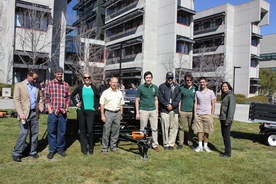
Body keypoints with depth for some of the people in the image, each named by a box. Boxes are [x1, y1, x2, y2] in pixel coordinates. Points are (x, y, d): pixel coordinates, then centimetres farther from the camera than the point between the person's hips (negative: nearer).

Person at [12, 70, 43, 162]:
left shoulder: (36, 87, 13)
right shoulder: (19, 85, 0)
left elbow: (40, 97, 25)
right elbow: (16, 100, -7)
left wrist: (40, 106, 5)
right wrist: (20, 113, -18)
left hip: (34, 113, 5)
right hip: (24, 113, -5)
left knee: (34, 133, 8)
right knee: (24, 133, -9)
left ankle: (33, 151, 21)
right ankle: (16, 153, 6)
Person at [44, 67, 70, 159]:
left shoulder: (66, 85, 10)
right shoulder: (49, 84, 3)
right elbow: (46, 97, 1)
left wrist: (66, 108, 6)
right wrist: (49, 109, -6)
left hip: (63, 112, 2)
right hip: (52, 112, -2)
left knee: (62, 131, 8)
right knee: (51, 131, 3)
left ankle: (60, 148, 22)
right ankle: (52, 150, 15)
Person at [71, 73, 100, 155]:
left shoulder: (93, 88, 7)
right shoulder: (80, 88, 5)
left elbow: (98, 97, 18)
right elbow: (72, 96, 17)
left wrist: (96, 106, 10)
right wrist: (76, 104, 6)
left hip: (91, 111, 0)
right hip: (81, 111, 1)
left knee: (90, 130, -7)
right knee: (82, 130, 7)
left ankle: (91, 147, 13)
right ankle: (84, 148, 20)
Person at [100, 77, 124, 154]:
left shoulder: (120, 93, 11)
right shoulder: (105, 92, -1)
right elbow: (102, 104, -3)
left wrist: (121, 114, 12)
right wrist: (102, 115, -8)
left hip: (117, 113, 4)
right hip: (108, 113, -4)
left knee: (116, 131, 8)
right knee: (106, 131, -3)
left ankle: (113, 146, 22)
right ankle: (104, 148, 8)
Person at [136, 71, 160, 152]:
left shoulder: (155, 87, 6)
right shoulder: (140, 88, -4)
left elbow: (156, 100, 12)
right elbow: (137, 100, -1)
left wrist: (157, 111, 8)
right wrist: (137, 113, -5)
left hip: (153, 110, 3)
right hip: (143, 111, -3)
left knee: (154, 128, 5)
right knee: (142, 129, 4)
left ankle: (155, 145, 17)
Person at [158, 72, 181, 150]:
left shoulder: (177, 87, 10)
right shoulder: (161, 86, 6)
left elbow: (178, 98, 3)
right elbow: (160, 98, -1)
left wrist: (172, 105, -9)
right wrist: (167, 105, -11)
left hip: (174, 110, 2)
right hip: (164, 110, -2)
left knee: (174, 127, 2)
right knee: (165, 127, -1)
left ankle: (171, 143, 14)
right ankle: (166, 144, 11)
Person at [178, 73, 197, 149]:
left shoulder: (195, 89, 7)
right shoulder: (182, 88, 6)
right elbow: (179, 100, 9)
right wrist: (179, 109, 1)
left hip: (192, 111, 1)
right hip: (183, 111, -1)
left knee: (191, 128, 8)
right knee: (181, 127, 2)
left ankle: (190, 143, 19)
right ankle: (180, 143, 10)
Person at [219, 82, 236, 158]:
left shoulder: (231, 96, -13)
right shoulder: (224, 95, 16)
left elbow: (231, 108, -19)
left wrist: (228, 120, -22)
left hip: (227, 119, -9)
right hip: (222, 119, 9)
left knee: (226, 136, -3)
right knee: (224, 135, 14)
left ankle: (228, 153, 7)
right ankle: (226, 152, 24)